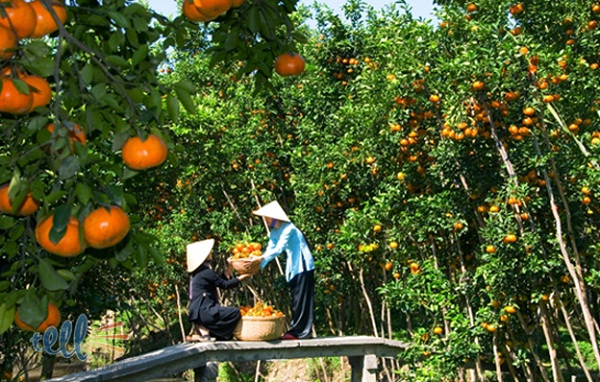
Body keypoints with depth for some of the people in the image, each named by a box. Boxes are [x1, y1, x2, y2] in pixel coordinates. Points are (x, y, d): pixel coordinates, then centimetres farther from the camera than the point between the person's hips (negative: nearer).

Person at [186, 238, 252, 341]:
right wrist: (241, 277, 4)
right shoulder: (206, 272, -14)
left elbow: (220, 281, 19)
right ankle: (204, 330, -9)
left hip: (198, 312, 10)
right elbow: (225, 285, -8)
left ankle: (199, 328, 8)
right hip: (203, 312, -10)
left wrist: (229, 268, 22)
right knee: (235, 312, -13)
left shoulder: (198, 272, 15)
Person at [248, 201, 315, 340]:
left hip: (303, 267, -9)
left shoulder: (289, 229, -19)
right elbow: (270, 249, 0)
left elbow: (279, 249, -28)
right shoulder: (274, 233, 8)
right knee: (296, 299, 10)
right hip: (293, 268, 9)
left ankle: (301, 331, -4)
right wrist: (257, 262, -15)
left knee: (301, 298, -7)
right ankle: (296, 330, 15)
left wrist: (261, 258, -35)